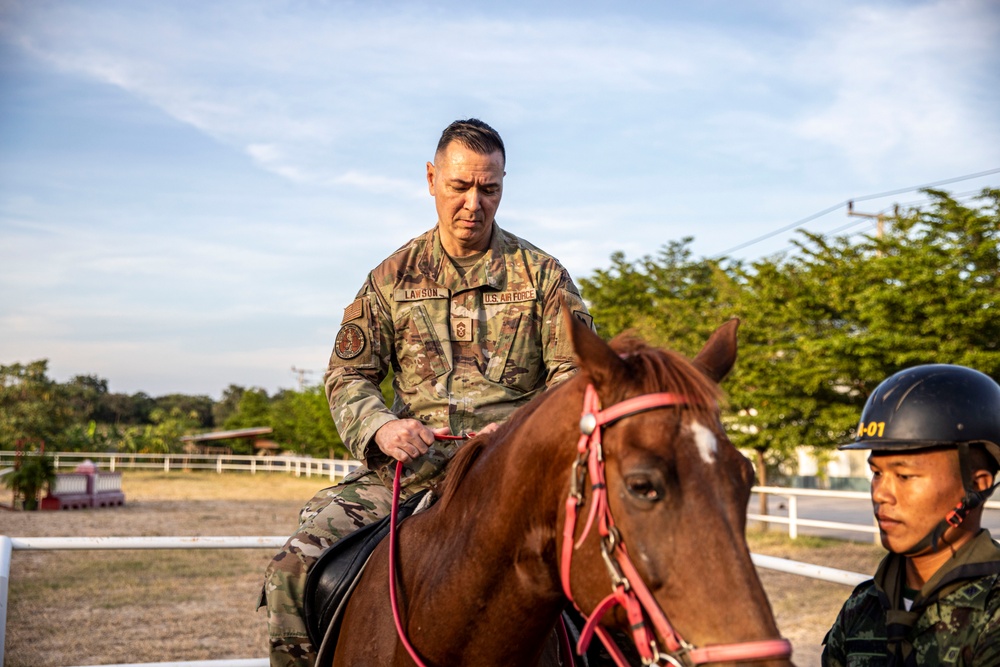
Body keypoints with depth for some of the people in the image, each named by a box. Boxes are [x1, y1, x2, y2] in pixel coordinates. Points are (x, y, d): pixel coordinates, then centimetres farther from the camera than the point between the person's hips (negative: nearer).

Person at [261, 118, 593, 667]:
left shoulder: (541, 273, 9)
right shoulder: (394, 276, 13)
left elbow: (577, 376, 4)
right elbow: (347, 375, 11)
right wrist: (380, 427, -12)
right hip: (412, 465, 2)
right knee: (292, 573, -14)